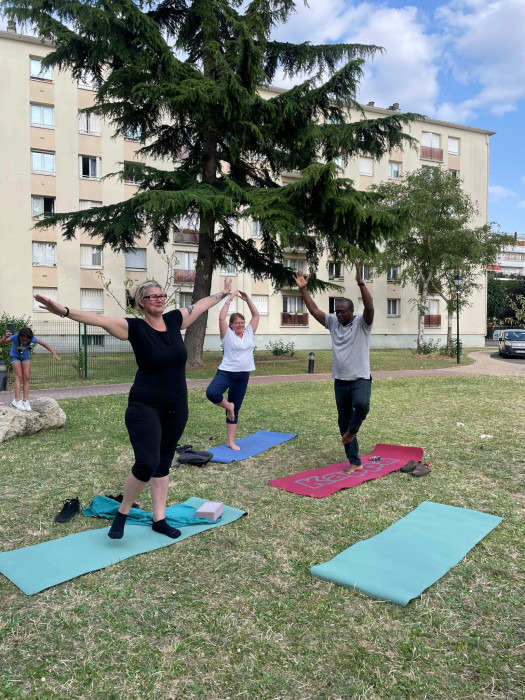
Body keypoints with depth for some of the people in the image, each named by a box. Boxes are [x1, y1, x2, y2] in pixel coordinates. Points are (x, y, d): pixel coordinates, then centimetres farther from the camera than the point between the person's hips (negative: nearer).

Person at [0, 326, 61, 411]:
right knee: (19, 376, -15)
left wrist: (53, 353, -26)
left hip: (26, 357, 2)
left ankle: (25, 400, -6)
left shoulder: (32, 339, -28)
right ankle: (17, 400, -18)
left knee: (26, 377, -7)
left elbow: (44, 344, -18)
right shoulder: (15, 337, -33)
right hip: (15, 356, -2)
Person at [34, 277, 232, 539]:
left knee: (163, 464, 14)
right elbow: (101, 320, -25)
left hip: (176, 409, 5)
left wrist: (224, 292, 30)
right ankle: (122, 513, 11)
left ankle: (159, 519, 27)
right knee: (146, 463, -15)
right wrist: (63, 311, -38)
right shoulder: (135, 327, -11)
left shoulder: (174, 320, 2)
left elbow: (202, 304, 17)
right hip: (145, 408, -5)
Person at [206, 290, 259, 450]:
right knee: (212, 393, -32)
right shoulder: (228, 334, -3)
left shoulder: (249, 333, 9)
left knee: (235, 409, 10)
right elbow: (221, 317, -15)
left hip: (243, 377, 4)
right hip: (226, 372, -4)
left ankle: (230, 441, 19)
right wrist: (229, 299, -12)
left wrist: (247, 299, 2)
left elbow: (256, 315, 10)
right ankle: (228, 406, -1)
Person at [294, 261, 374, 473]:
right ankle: (354, 462, 20)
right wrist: (303, 289, -4)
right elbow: (314, 310, 4)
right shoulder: (333, 322, 6)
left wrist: (360, 283, -35)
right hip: (340, 381, 5)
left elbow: (369, 307, -25)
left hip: (360, 379, -5)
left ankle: (352, 429, -3)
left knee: (361, 404, -35)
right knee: (343, 421, 8)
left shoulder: (362, 323, -7)